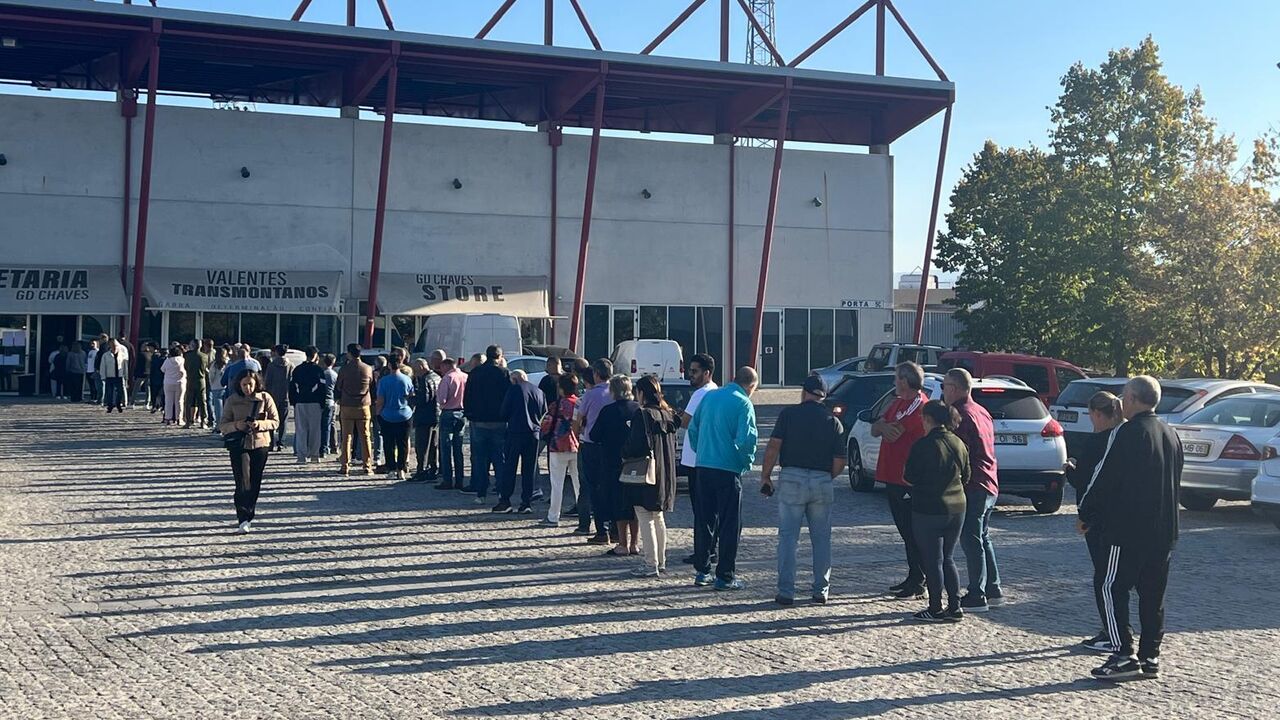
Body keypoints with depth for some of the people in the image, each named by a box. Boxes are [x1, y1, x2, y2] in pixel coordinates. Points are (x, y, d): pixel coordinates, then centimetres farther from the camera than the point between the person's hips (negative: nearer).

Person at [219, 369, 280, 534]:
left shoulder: (265, 398, -1)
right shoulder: (232, 401, -1)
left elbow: (275, 421, 2)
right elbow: (222, 425, 2)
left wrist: (260, 424, -17)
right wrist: (236, 425, -18)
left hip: (260, 444, 1)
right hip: (239, 446, -1)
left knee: (255, 483, 8)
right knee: (243, 483, -12)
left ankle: (249, 516, 24)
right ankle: (243, 519, -11)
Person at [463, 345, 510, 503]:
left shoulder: (474, 373, 4)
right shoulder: (504, 373, -5)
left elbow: (467, 397, 8)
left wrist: (469, 415, 16)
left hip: (478, 422, 2)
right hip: (499, 423, -2)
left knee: (479, 459, 7)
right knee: (500, 459, 5)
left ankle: (480, 494, 5)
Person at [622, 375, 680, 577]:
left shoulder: (642, 414, -16)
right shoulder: (668, 415, 8)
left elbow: (636, 445, -20)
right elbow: (672, 445, 13)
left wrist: (624, 454, -2)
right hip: (665, 475, 8)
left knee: (645, 520, -2)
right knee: (658, 519, 18)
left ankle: (650, 565, -1)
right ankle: (660, 561, 23)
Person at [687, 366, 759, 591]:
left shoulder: (709, 396, 10)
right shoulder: (743, 404, -9)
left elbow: (693, 428, 14)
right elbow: (747, 439, -17)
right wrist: (747, 462, -1)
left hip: (703, 468, 6)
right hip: (728, 471, -6)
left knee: (704, 520, 13)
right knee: (729, 524, 2)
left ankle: (702, 572, 17)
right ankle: (725, 576, 3)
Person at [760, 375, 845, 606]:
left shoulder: (788, 413, 1)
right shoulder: (833, 421, 8)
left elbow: (773, 445, -8)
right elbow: (839, 461, 3)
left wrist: (765, 476, 0)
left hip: (792, 478, -2)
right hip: (822, 481, 2)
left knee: (788, 537, 2)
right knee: (821, 538, 12)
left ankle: (786, 591, 0)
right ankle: (821, 590, 15)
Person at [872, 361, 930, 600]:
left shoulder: (918, 404, -15)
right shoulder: (898, 403, 17)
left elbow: (892, 434, -22)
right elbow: (875, 429, 10)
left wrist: (884, 427, -4)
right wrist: (886, 426, -10)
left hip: (908, 480, -10)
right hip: (893, 477, 10)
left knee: (913, 533, -5)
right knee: (906, 531, 15)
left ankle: (918, 585, 0)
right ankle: (913, 578, 24)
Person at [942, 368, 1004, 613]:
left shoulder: (961, 416, -16)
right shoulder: (982, 412, 15)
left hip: (972, 487, -10)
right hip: (990, 485, 10)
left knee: (971, 542, -5)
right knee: (982, 538, 18)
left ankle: (976, 596, -3)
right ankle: (993, 591, 22)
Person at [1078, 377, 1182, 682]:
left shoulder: (1126, 433, -14)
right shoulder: (1170, 435, 12)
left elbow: (1103, 478, -12)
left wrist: (1086, 514, 0)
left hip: (1128, 529, -8)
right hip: (1164, 530, 8)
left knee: (1114, 588, -3)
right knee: (1152, 593, 12)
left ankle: (1124, 655, -9)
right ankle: (1150, 657, 14)